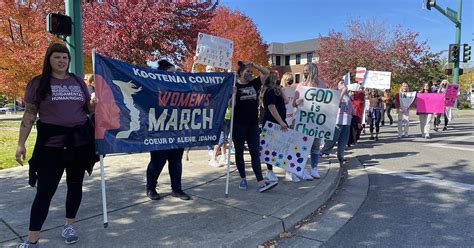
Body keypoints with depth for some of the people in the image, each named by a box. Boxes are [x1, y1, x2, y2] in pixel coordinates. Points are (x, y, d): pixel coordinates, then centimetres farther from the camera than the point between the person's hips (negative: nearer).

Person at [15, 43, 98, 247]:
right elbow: (29, 115, -1)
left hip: (80, 142, 4)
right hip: (51, 145, -3)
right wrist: (21, 144, -5)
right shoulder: (38, 83, 1)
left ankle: (69, 226, 31)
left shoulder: (78, 81, 9)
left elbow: (88, 108, 17)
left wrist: (95, 103, -7)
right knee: (45, 190, 0)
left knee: (75, 185, 13)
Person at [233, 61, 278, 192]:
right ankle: (243, 179, 22)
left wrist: (254, 65, -2)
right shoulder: (235, 86, -3)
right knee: (239, 152, 7)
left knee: (255, 153, 0)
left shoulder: (254, 84, 9)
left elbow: (266, 72, 10)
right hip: (239, 124, -3)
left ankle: (260, 182, -3)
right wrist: (233, 94, -22)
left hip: (253, 124, 4)